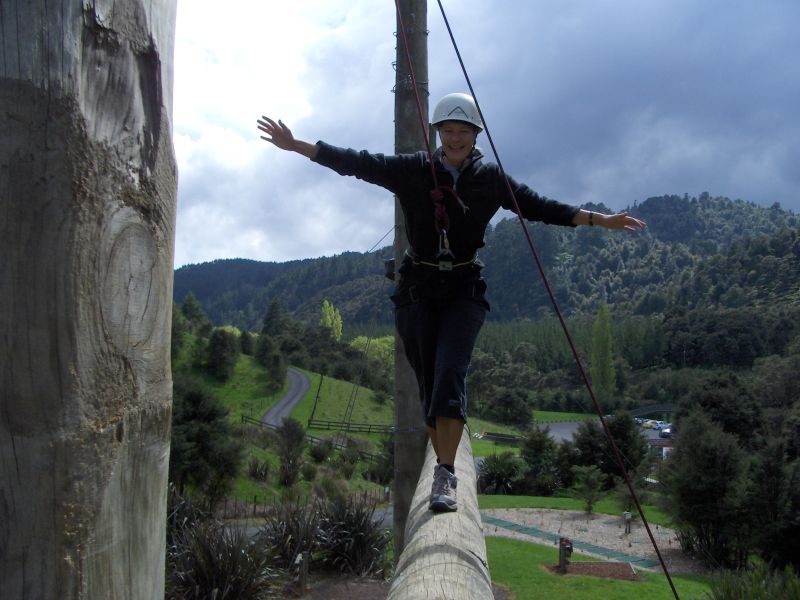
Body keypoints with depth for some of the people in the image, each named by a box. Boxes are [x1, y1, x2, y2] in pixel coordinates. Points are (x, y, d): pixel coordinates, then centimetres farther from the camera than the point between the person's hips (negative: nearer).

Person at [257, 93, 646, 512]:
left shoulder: (490, 179, 3)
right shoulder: (413, 170, 1)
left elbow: (538, 207, 6)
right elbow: (356, 163, -1)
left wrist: (599, 220, 2)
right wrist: (296, 145, -6)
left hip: (464, 292, -1)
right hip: (417, 291, 1)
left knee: (450, 375, -19)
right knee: (429, 382, 4)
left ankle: (445, 477, -18)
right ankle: (445, 469, 19)